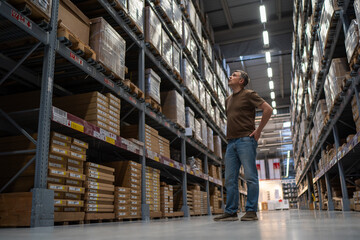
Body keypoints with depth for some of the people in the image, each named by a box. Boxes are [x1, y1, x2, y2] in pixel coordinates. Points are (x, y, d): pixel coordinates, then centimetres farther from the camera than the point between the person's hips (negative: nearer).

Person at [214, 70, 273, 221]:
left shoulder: (248, 94, 1)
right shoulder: (228, 100, 22)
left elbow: (268, 109, -5)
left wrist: (258, 130, -7)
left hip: (245, 140, -7)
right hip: (231, 142, 7)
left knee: (250, 177, -6)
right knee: (230, 179, 3)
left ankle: (251, 211, 0)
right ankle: (231, 212, 8)